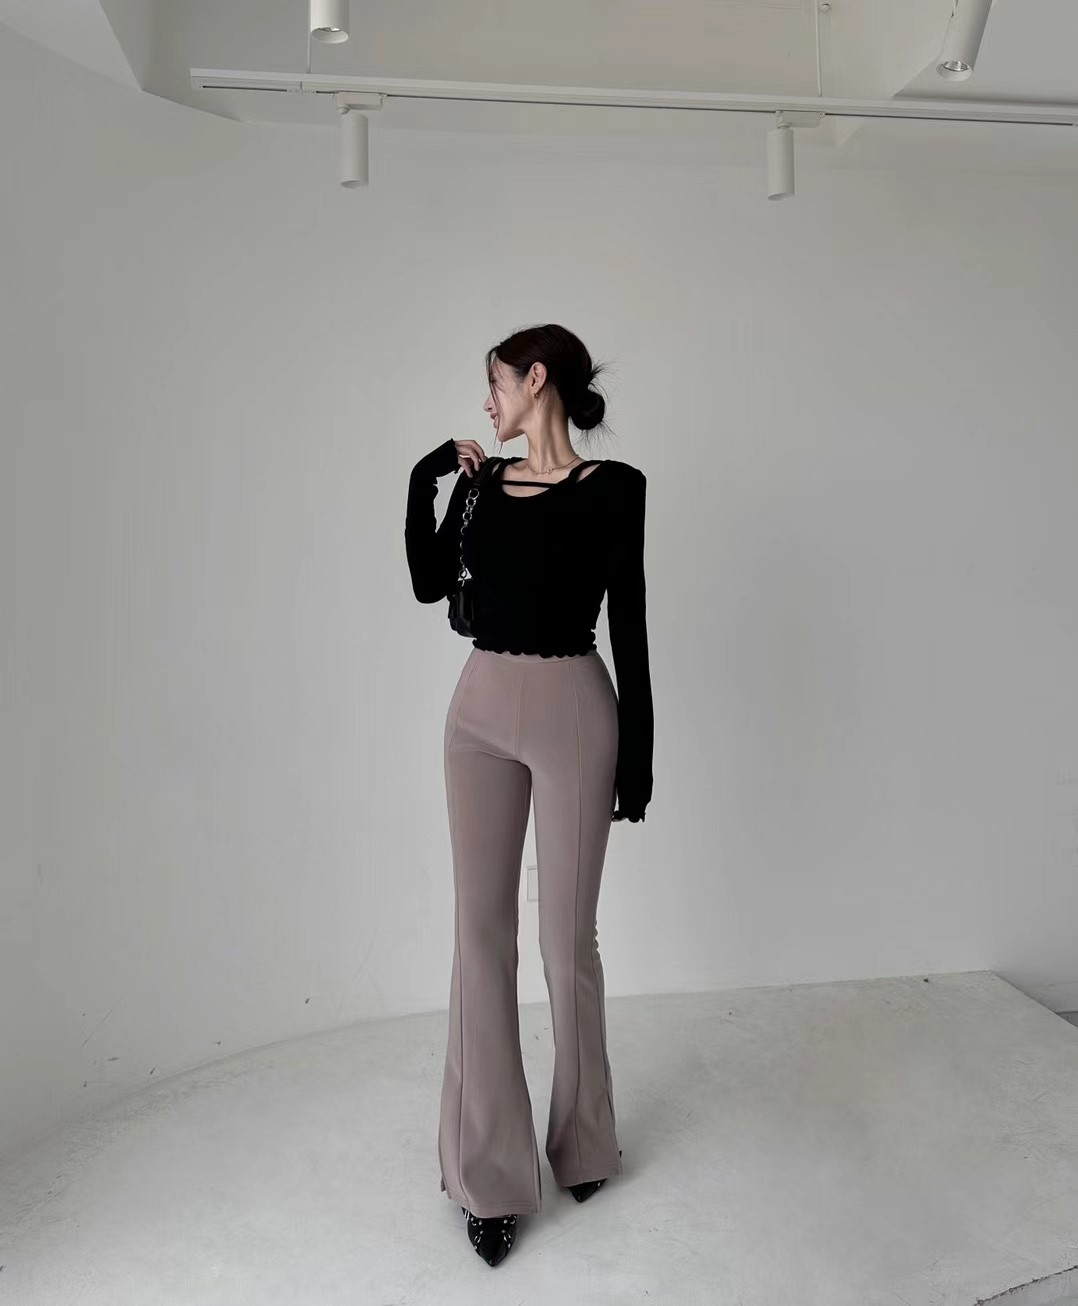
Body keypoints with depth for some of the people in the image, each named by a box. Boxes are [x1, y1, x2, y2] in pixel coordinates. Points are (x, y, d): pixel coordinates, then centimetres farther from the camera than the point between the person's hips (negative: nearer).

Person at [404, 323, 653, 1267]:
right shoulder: (483, 481, 10)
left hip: (572, 710, -5)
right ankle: (491, 1171, 16)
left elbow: (629, 624, -6)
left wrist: (638, 752, -6)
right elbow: (430, 584, 11)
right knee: (482, 931, 5)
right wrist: (425, 480, 6)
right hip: (480, 708, 5)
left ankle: (582, 1140, 30)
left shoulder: (611, 487, -5)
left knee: (567, 937, 5)